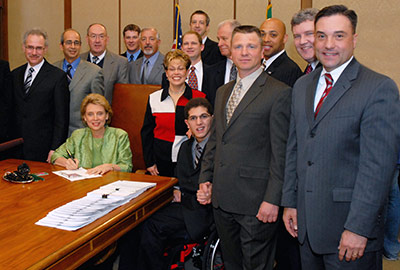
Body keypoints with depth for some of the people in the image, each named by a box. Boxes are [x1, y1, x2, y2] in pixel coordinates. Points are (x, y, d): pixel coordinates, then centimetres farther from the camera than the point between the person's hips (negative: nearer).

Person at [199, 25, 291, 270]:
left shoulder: (279, 93, -9)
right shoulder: (223, 92, 14)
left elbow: (281, 152, -13)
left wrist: (272, 199, -16)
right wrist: (206, 178, 11)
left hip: (256, 202, -6)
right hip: (222, 199, 7)